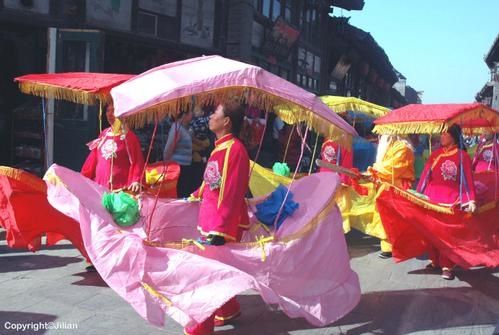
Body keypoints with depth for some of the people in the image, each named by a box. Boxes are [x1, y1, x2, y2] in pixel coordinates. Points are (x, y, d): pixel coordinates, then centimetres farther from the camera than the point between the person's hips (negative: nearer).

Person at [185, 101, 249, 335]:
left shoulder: (234, 149, -19)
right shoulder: (219, 147, 10)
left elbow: (232, 194, -24)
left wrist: (220, 230, -26)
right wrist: (194, 197, 37)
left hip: (223, 224, -9)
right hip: (210, 220, 9)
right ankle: (228, 311, 39)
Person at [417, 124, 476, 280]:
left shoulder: (462, 156, -1)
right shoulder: (435, 154, 10)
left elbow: (468, 179, -5)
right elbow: (425, 176, 11)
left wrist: (471, 200, -14)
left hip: (451, 199, -4)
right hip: (431, 197, 4)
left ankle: (447, 266, 2)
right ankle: (435, 260, 19)